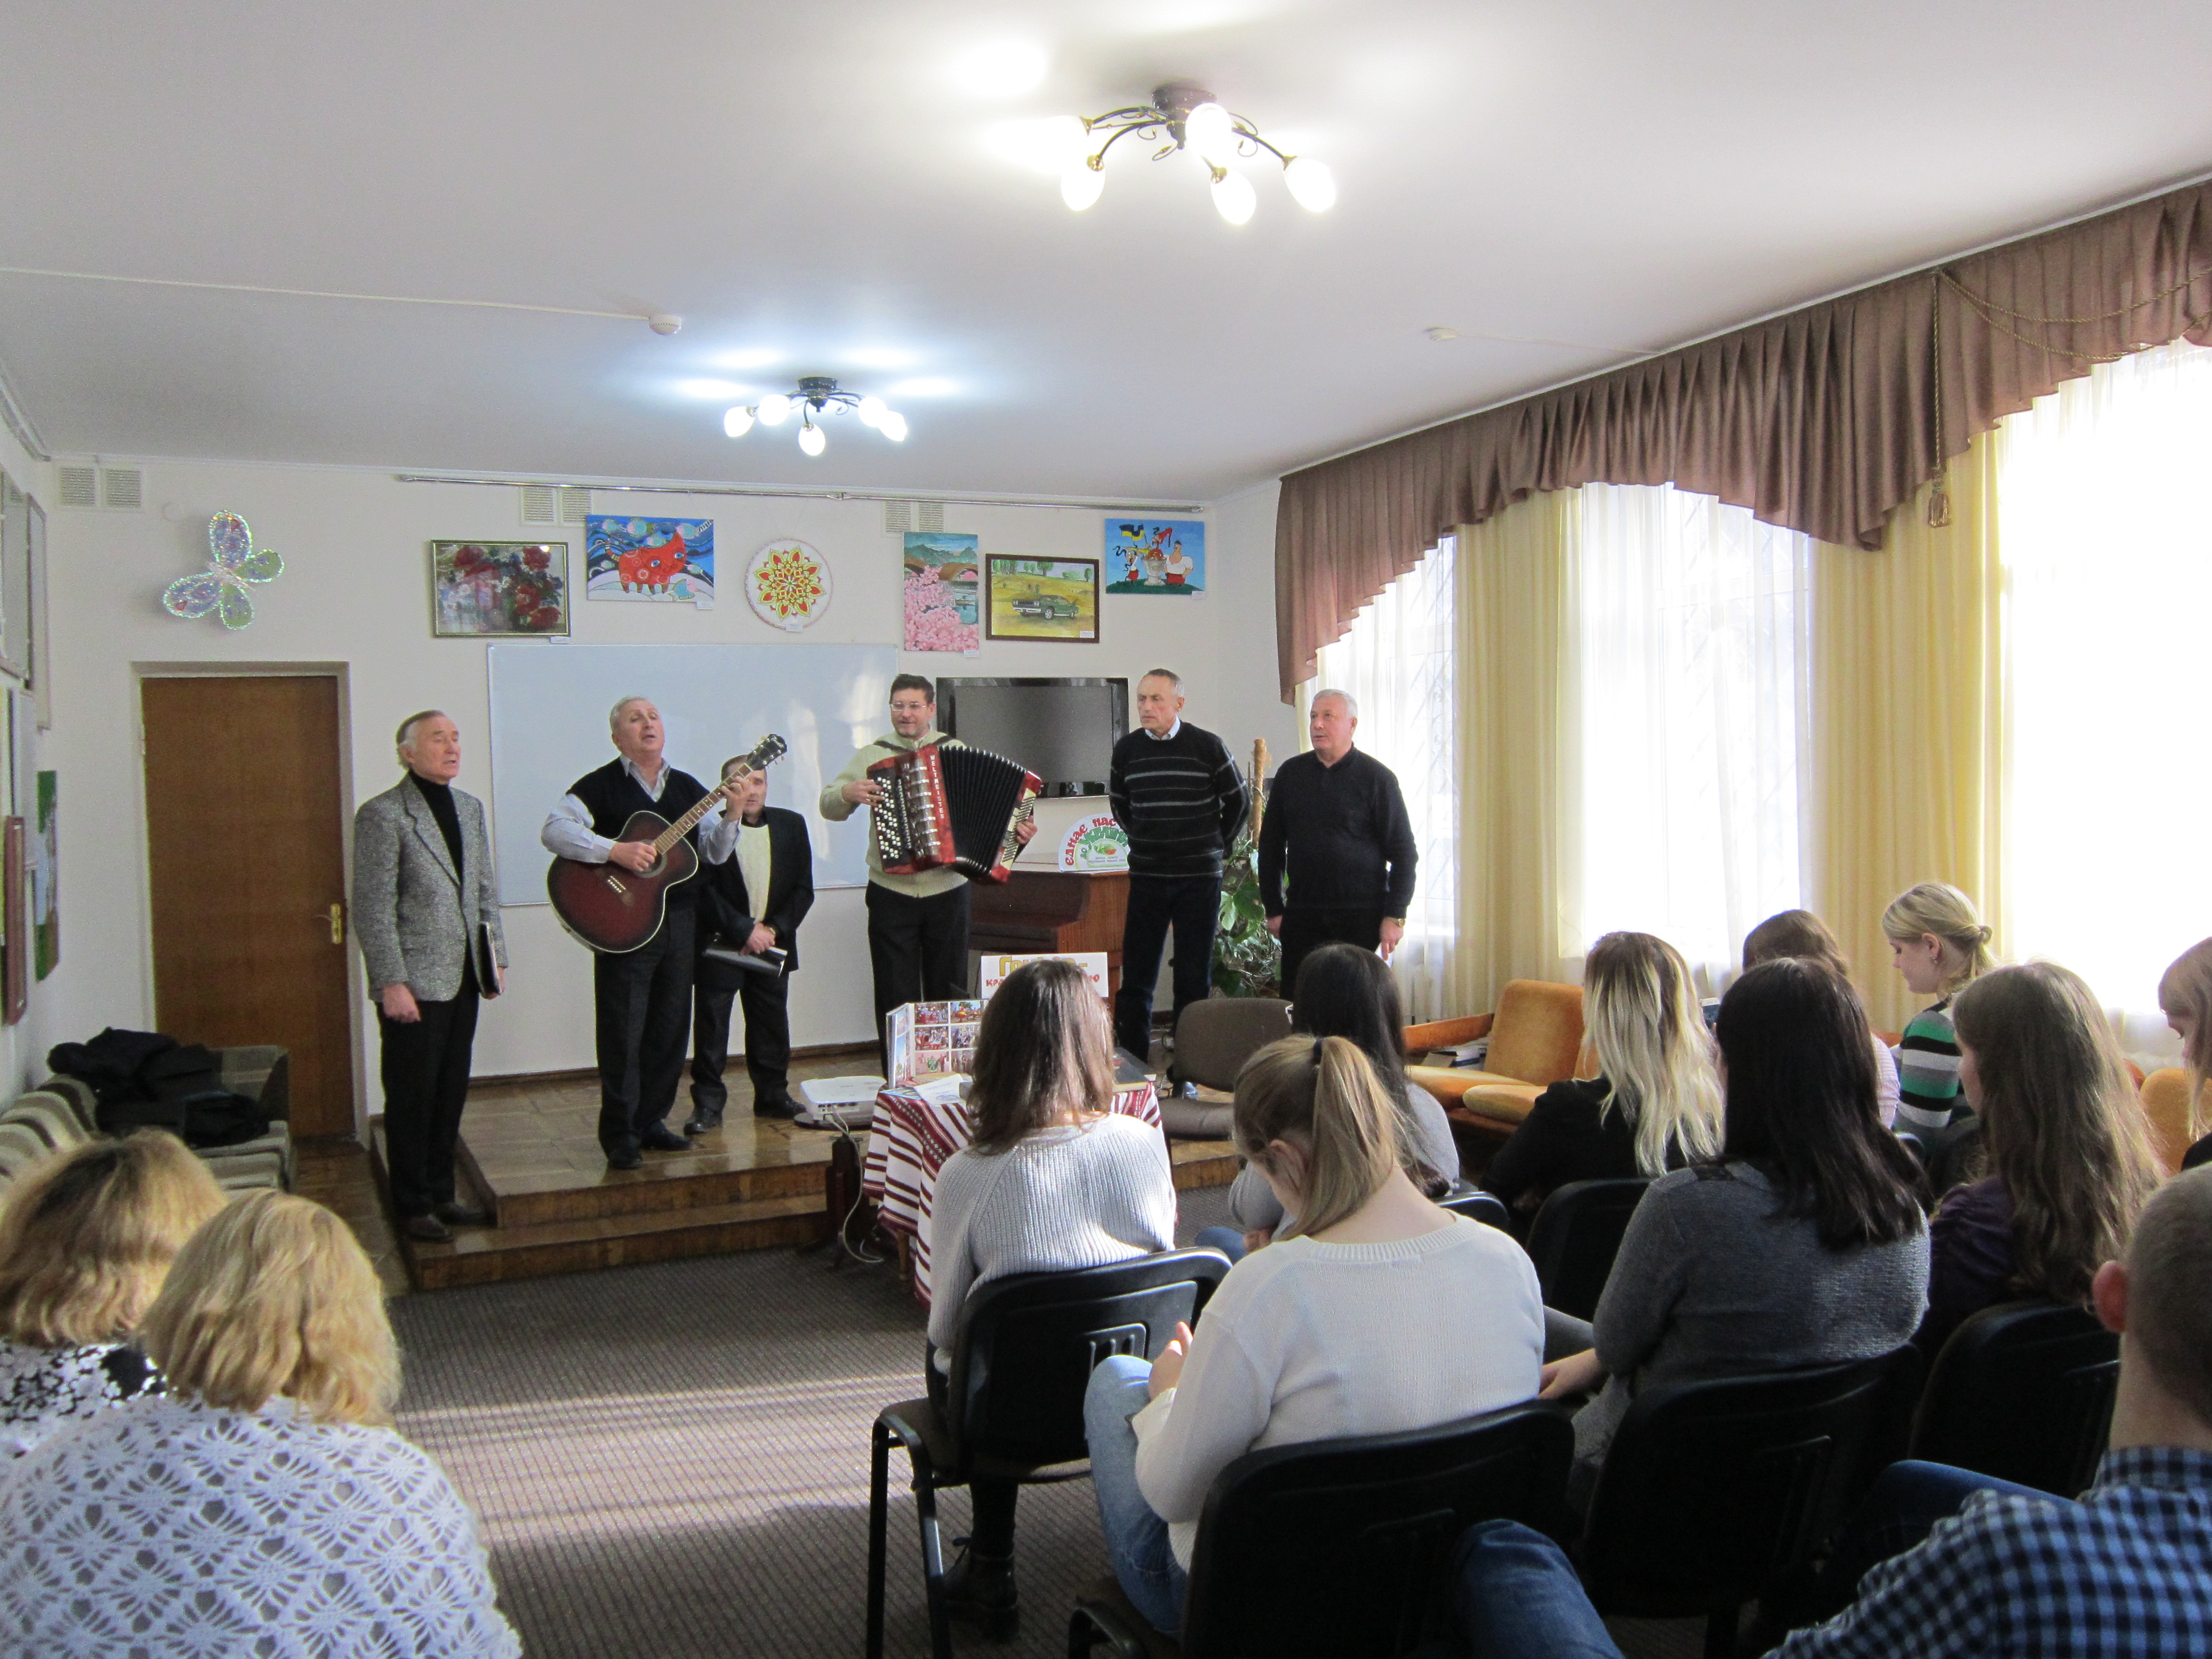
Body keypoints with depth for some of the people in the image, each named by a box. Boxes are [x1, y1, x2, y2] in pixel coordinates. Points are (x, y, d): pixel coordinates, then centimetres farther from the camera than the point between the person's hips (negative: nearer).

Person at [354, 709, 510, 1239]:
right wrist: (392, 984, -16)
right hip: (414, 982, -6)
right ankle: (413, 1206, 15)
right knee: (412, 1097, 3)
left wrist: (495, 957, 12)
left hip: (464, 977, 7)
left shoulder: (470, 808, 12)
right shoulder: (382, 815, -10)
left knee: (451, 1092, 13)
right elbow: (372, 910, -13)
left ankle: (441, 1193, 25)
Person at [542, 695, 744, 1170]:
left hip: (678, 921, 5)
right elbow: (554, 831, -15)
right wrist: (615, 850, -24)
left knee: (670, 1029, 10)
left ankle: (651, 1122, 22)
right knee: (623, 1032, -3)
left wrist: (730, 814, -9)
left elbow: (714, 853, 9)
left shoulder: (688, 788, 13)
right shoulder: (602, 786, -2)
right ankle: (620, 1136, 6)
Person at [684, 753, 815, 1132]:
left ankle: (773, 1095, 23)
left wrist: (775, 929, -8)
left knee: (772, 1024, 10)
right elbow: (705, 891, -11)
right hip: (719, 945, -4)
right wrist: (744, 930, -16)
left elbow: (803, 889, 5)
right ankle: (708, 1104, 5)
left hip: (772, 944, 4)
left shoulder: (791, 825, 5)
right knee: (711, 1026, -2)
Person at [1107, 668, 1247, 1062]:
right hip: (1146, 878, 2)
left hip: (1199, 880, -2)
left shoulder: (1207, 746, -4)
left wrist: (1215, 846, 10)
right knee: (1136, 977, 2)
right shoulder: (1127, 749, 3)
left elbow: (1236, 801, 9)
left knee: (1194, 979, 2)